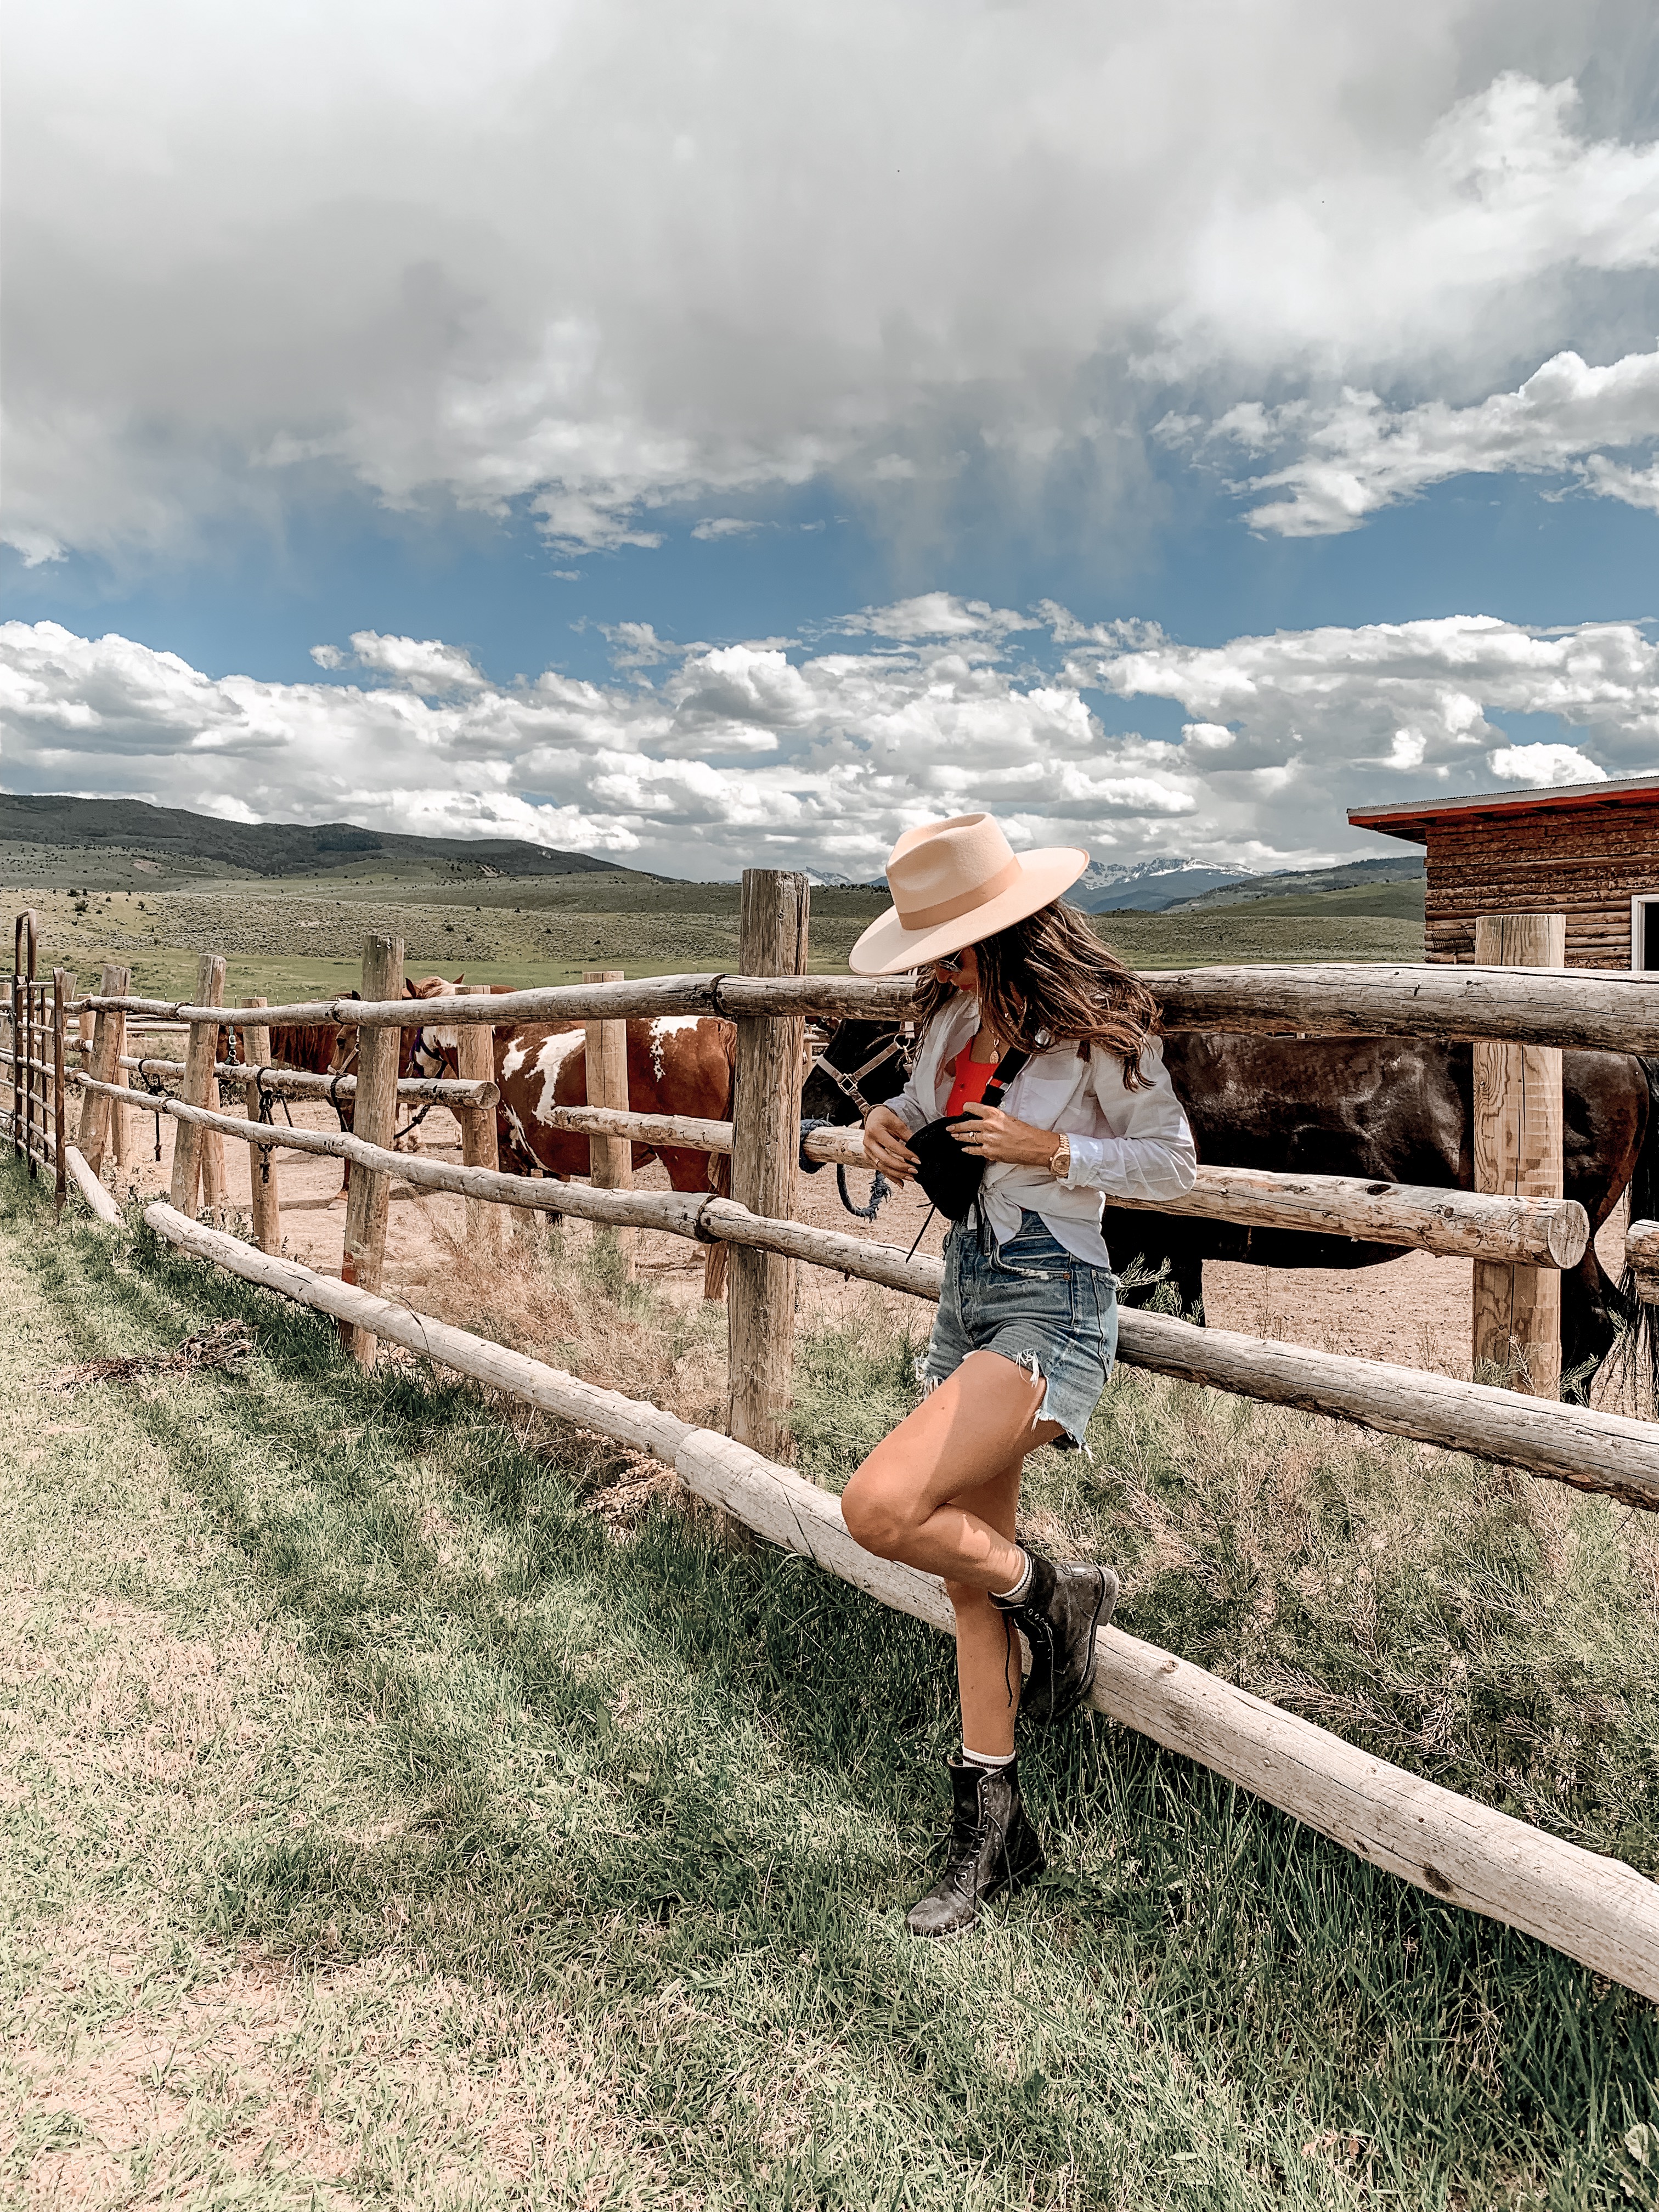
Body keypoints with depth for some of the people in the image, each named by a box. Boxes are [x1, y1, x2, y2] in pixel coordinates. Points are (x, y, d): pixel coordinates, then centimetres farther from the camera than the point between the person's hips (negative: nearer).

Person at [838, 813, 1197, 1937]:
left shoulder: (1096, 1029, -13)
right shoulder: (957, 1016, 6)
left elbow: (1175, 1163, -6)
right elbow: (924, 1107, 22)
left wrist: (1050, 1149, -19)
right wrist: (888, 1123, -1)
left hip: (1052, 1303, -8)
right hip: (970, 1285, 8)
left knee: (879, 1508, -23)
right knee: (970, 1557, 11)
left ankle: (1056, 1595, 7)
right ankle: (992, 1828, 26)